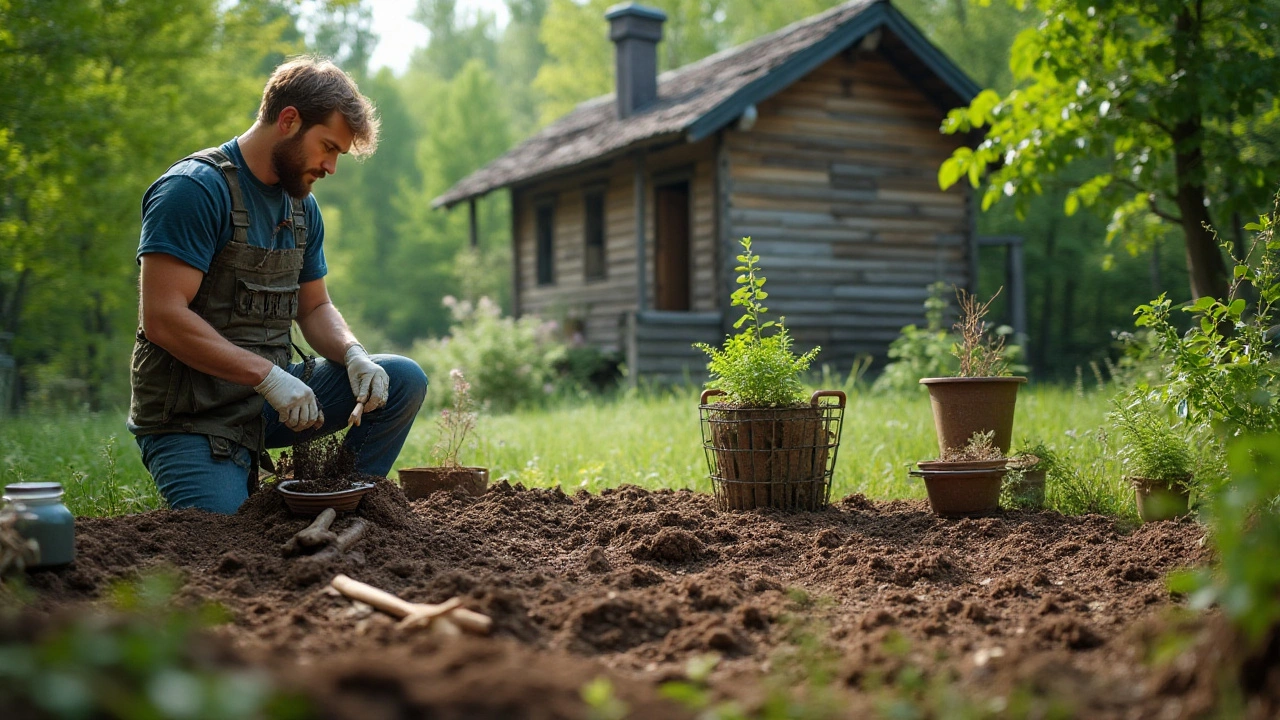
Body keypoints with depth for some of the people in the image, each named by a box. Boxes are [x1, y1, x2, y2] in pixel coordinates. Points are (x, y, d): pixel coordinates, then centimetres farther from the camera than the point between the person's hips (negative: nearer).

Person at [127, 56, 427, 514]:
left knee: (403, 381, -4)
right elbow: (163, 318, -23)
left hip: (270, 396, 8)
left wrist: (353, 354, -6)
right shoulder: (195, 189, -15)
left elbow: (314, 308, 16)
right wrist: (269, 376, -25)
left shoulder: (301, 206, 11)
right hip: (192, 415, -8)